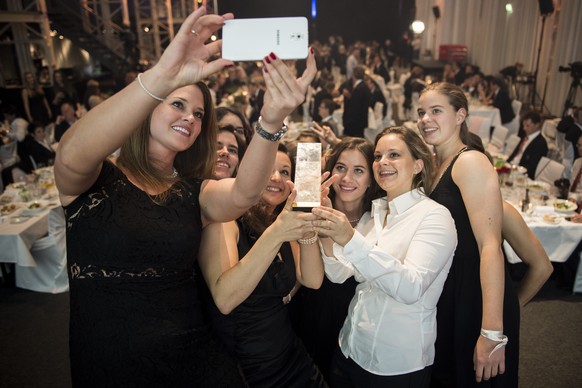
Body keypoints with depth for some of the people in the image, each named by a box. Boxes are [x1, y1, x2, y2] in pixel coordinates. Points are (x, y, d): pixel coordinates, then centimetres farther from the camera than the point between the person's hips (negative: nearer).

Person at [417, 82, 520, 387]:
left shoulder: (470, 161, -17)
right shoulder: (435, 165, 9)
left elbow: (490, 245, -24)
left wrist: (492, 332, -28)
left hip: (477, 299, -8)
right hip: (445, 298, 8)